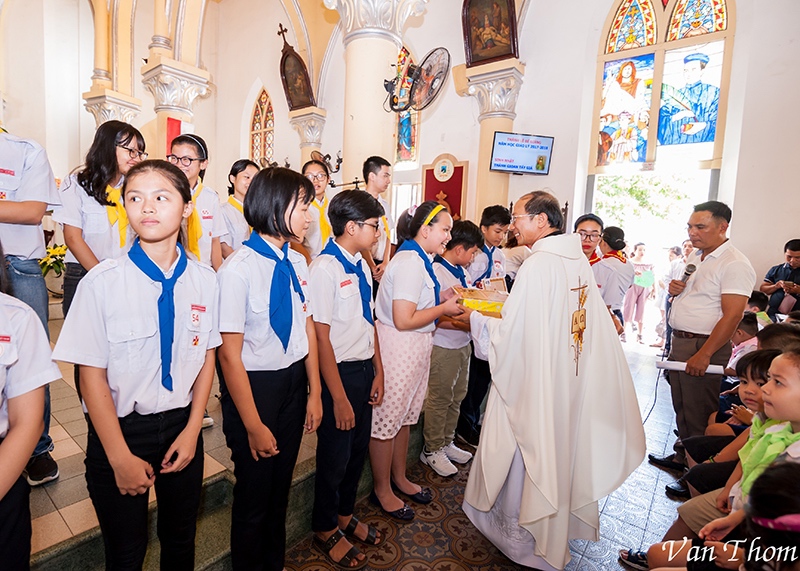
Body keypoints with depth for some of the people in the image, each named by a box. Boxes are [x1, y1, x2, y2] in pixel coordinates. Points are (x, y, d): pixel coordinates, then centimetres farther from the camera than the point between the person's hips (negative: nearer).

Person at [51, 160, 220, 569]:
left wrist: (192, 430, -3)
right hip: (120, 428, -2)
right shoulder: (102, 282, -15)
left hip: (182, 426, 2)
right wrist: (120, 457, -9)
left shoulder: (204, 280, -7)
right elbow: (92, 375, -11)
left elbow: (207, 357, 1)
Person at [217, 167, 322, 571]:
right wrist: (253, 426, -14)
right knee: (254, 496, 17)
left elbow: (308, 329, 4)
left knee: (281, 489, 24)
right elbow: (229, 355, -19)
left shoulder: (296, 263, -2)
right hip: (254, 386, -6)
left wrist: (314, 392, 6)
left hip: (294, 383, 6)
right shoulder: (238, 269, -21)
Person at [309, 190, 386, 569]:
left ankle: (345, 515, 47)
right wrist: (338, 397, -17)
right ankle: (325, 529, 40)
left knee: (359, 448, 21)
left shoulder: (361, 266, 5)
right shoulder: (325, 268, -20)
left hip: (364, 369, 8)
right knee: (335, 455, 12)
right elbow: (321, 337, -20)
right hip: (339, 371, -7)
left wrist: (378, 371, 10)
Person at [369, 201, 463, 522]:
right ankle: (382, 490, 27)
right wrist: (443, 308, -15)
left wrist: (443, 295, 5)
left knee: (405, 416, 22)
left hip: (416, 348, 10)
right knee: (386, 420, 7)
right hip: (397, 348, -10)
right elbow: (403, 320, -25)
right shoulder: (410, 262, -21)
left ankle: (399, 478, 41)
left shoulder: (420, 259, 10)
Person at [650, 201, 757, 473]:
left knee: (698, 412, 1)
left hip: (704, 345, -8)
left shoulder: (734, 264, -14)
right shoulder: (694, 256, 13)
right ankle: (682, 456, 30)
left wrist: (704, 354, -23)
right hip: (679, 340, 8)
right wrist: (675, 288, 3)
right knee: (681, 407, 17)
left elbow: (732, 316, -20)